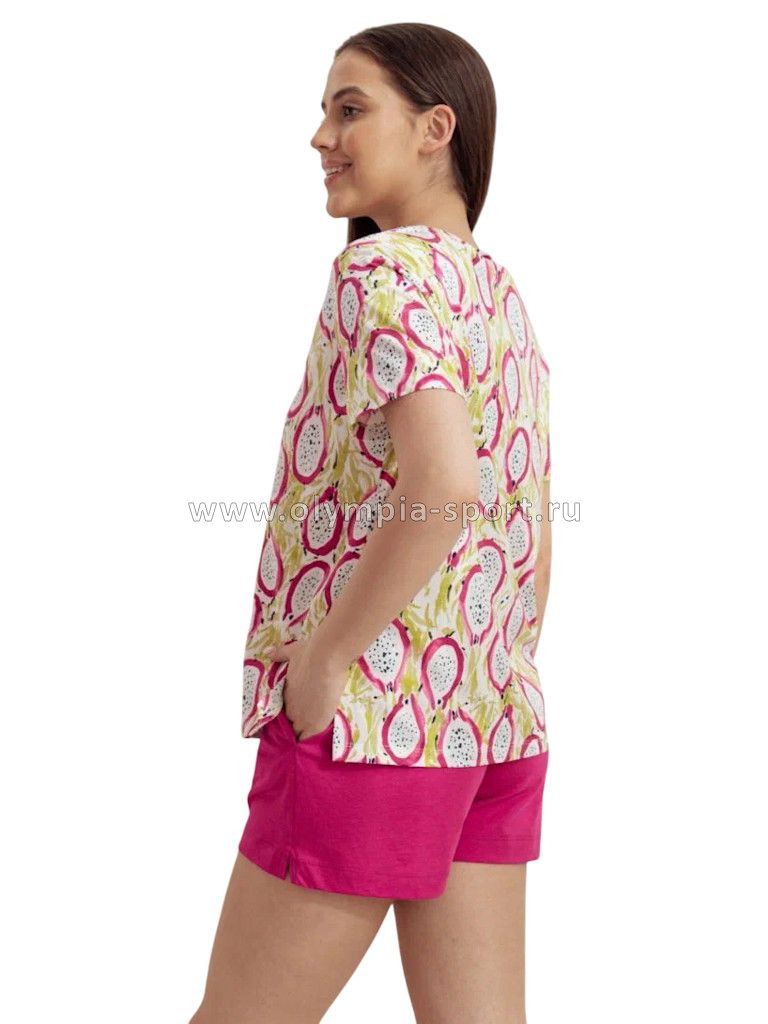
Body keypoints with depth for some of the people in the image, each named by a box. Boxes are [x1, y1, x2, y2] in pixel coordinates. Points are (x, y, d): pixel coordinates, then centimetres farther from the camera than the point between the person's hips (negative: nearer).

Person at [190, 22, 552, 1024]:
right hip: (497, 734, 8)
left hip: (370, 721, -8)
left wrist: (321, 659, -18)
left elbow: (447, 483, -28)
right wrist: (486, 689, 19)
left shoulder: (386, 270, -12)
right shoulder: (504, 298, 14)